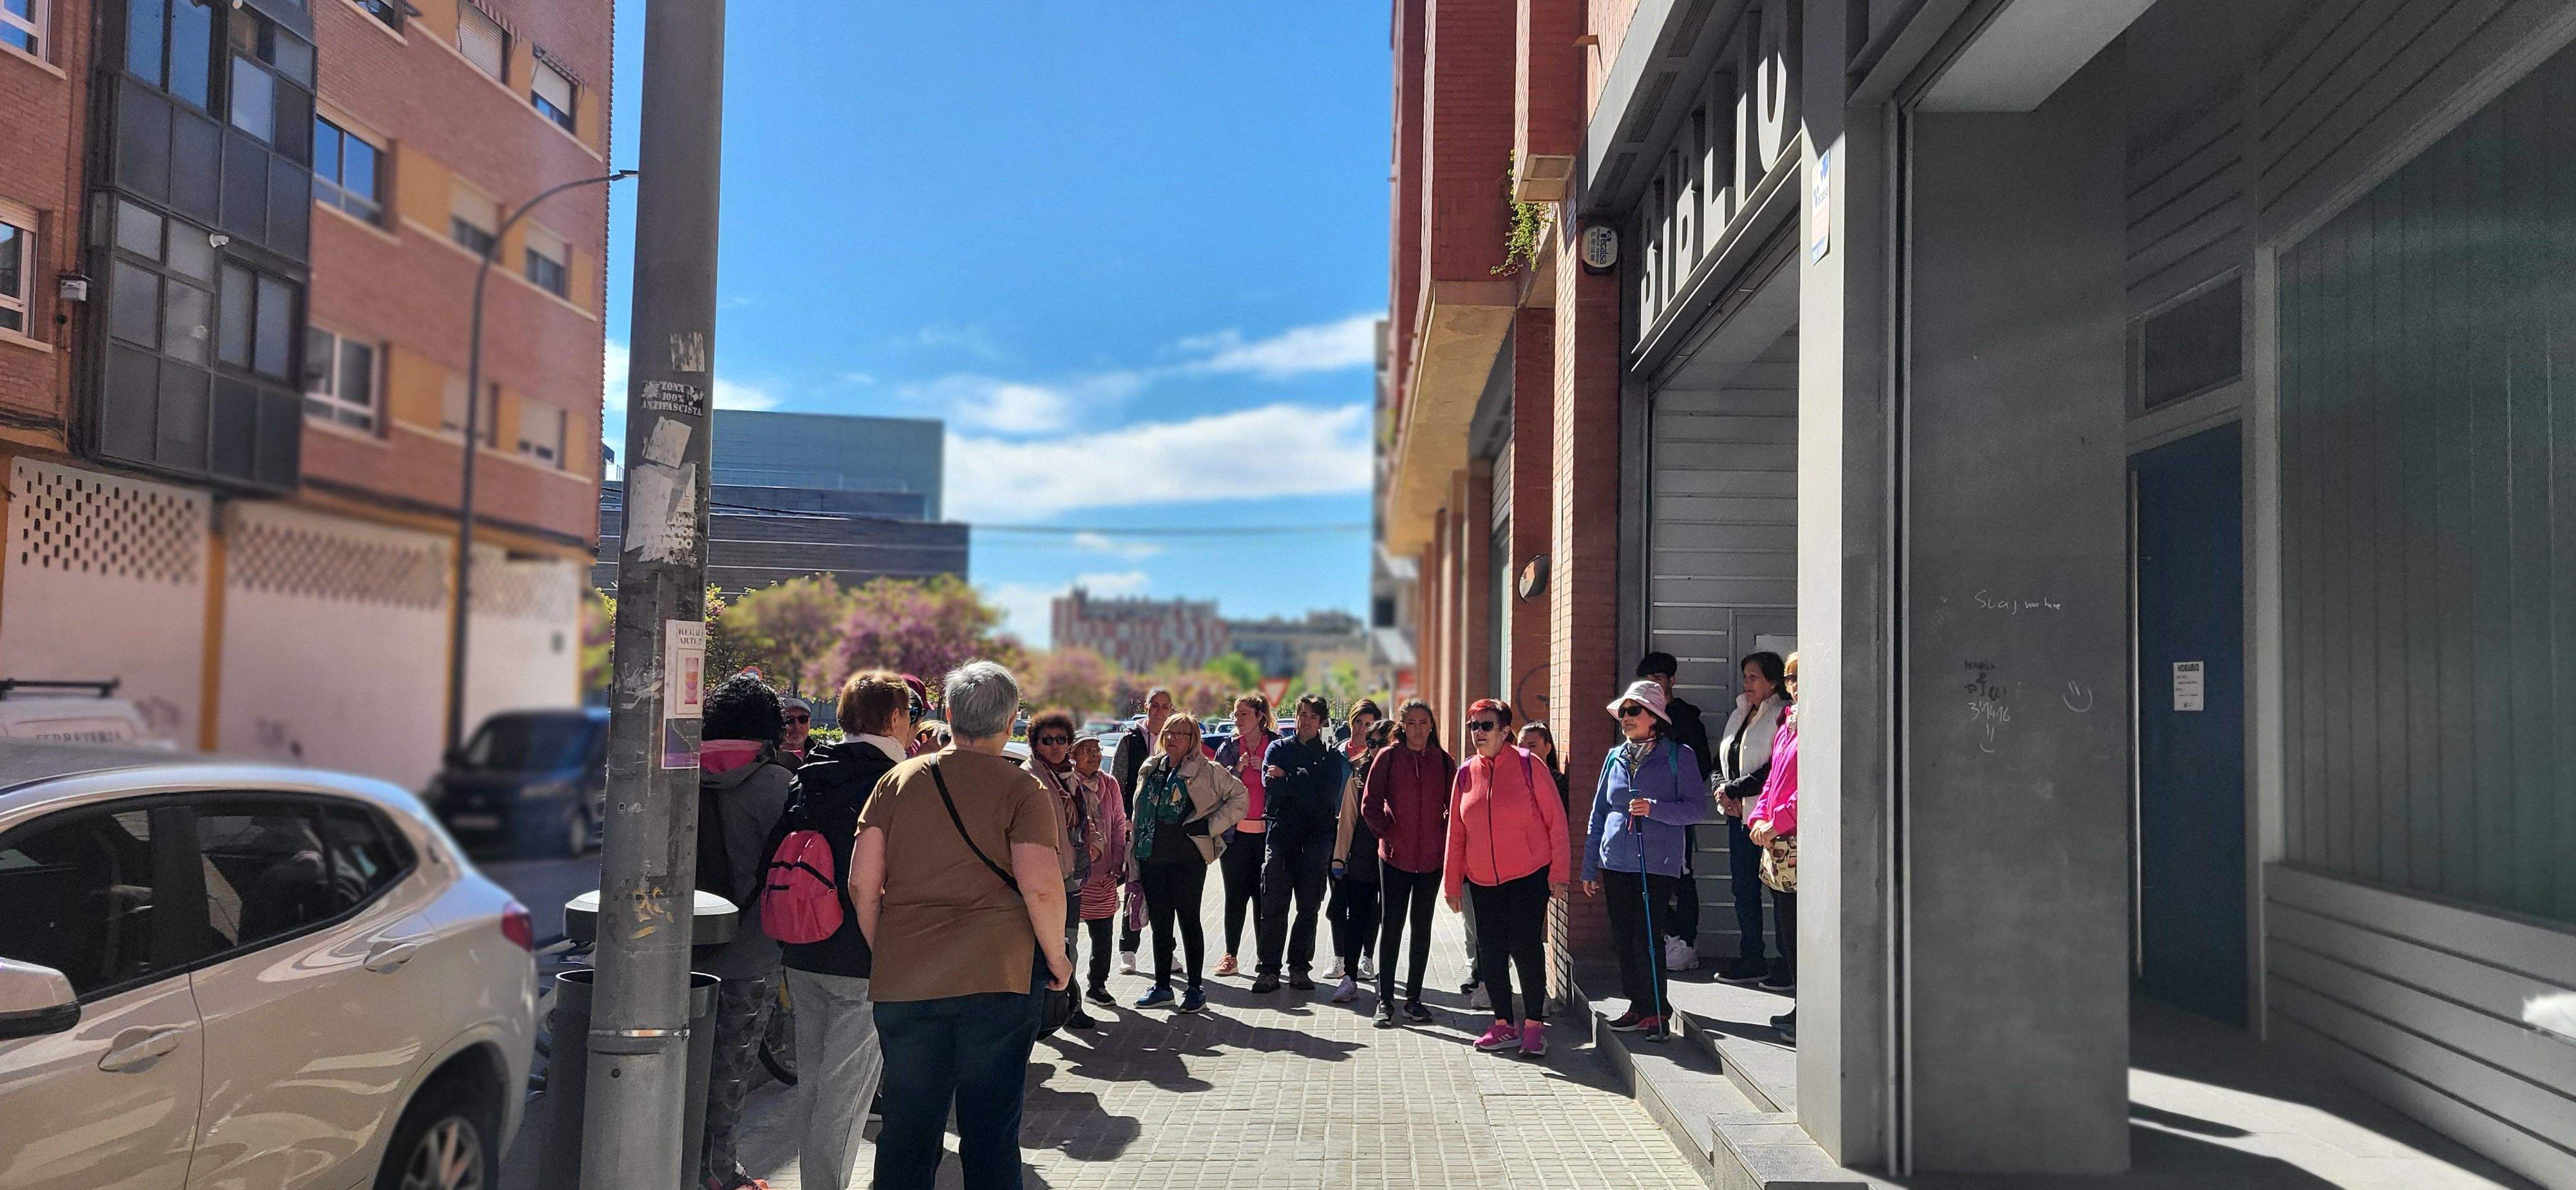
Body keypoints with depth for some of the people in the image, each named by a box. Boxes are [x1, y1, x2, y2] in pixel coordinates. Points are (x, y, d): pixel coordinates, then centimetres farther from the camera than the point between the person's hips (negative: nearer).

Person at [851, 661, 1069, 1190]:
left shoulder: (899, 780, 7)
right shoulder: (1023, 789, -4)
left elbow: (862, 884, 3)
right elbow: (1041, 885, -15)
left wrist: (884, 953, 15)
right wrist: (1057, 957, -1)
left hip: (903, 981, 3)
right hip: (997, 979, -3)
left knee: (907, 1130, 13)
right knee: (991, 1131, 7)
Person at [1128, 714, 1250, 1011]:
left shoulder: (1206, 771, -4)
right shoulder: (1150, 770, 12)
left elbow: (1240, 798, -4)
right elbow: (1139, 812, 19)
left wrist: (1210, 826, -8)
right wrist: (1134, 849, 15)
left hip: (1187, 859, -5)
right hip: (1152, 860, 5)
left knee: (1188, 921, 0)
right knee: (1160, 923, 12)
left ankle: (1195, 989, 11)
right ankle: (1162, 987, 22)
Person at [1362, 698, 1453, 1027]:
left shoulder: (1443, 761, 4)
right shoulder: (1389, 757, -1)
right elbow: (1369, 804, 0)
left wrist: (1445, 838, 0)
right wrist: (1387, 833, -6)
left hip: (1432, 856, 2)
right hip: (1395, 855, -2)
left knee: (1422, 925, 8)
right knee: (1392, 924, 0)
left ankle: (1413, 998, 17)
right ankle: (1385, 1000, 6)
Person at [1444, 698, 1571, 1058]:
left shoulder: (1528, 765, -8)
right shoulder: (1465, 774, 5)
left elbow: (1556, 819, -6)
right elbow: (1456, 833, 11)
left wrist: (1558, 872, -9)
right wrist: (1453, 882, 10)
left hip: (1529, 876, -4)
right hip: (1483, 881, 4)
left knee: (1526, 947, -5)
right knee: (1490, 953, 5)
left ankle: (1534, 1026, 8)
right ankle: (1504, 1026, 18)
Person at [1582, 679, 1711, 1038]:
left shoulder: (1678, 755, -1)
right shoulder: (1615, 757, 12)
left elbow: (1697, 808, -5)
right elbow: (1599, 814, 16)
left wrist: (1655, 809, -20)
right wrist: (1591, 868, 14)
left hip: (1657, 863, -5)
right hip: (1616, 863, 5)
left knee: (1645, 937, -9)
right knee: (1623, 938, 7)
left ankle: (1656, 1010, 6)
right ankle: (1639, 1007, 20)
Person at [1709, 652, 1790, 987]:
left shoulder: (1782, 715, -8)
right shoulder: (1739, 715, 17)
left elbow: (1774, 769, -17)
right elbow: (1720, 762, 19)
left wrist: (1732, 791, -13)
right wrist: (1722, 790, -1)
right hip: (1739, 816, 8)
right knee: (1743, 887, 10)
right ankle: (1751, 959, 18)